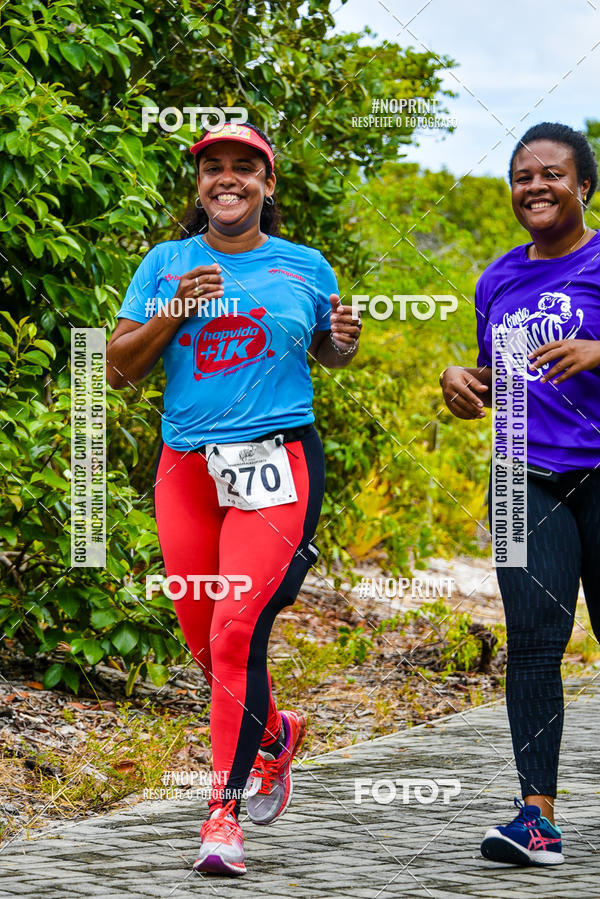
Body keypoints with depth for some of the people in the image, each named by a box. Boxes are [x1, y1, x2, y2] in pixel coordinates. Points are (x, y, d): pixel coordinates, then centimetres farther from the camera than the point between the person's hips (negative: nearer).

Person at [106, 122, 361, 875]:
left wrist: (345, 340, -1)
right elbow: (119, 368, 7)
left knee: (237, 631, -16)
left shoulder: (305, 267, 8)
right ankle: (275, 735, 40)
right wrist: (175, 314, -8)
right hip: (186, 468, 3)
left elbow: (327, 352, 22)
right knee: (205, 641, 9)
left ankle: (224, 813, -13)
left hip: (277, 466, -3)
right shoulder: (165, 264, 9)